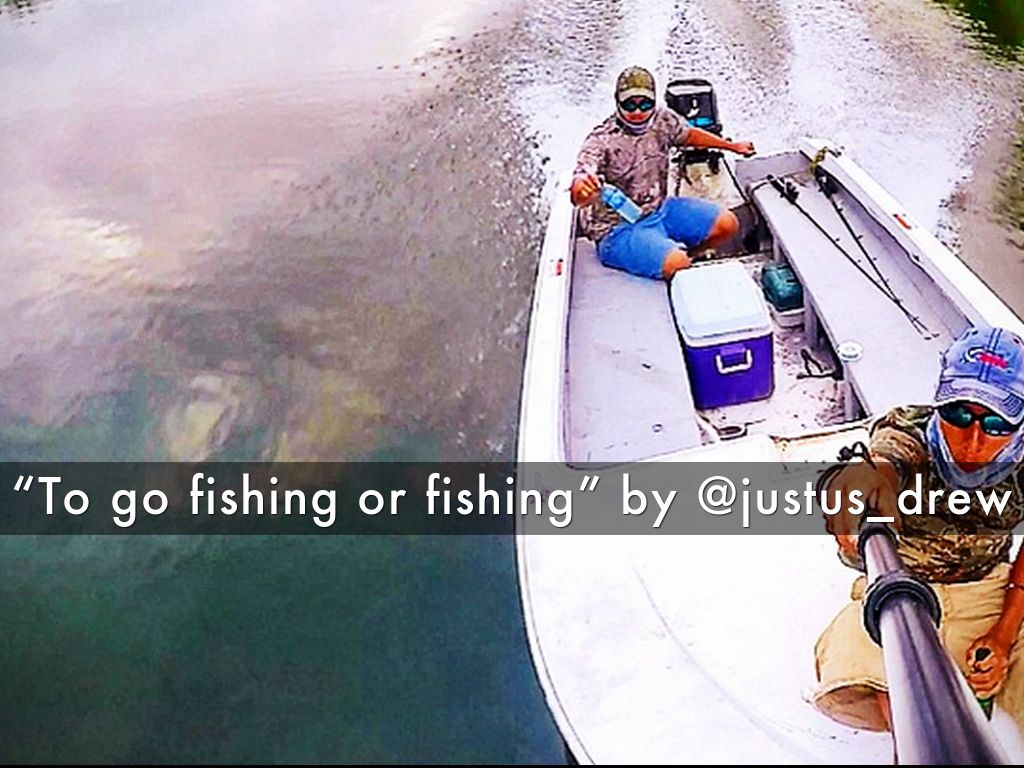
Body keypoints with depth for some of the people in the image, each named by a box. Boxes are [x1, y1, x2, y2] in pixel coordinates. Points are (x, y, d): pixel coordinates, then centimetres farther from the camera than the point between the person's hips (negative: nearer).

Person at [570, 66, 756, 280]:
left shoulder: (662, 120, -3)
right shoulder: (601, 142, -23)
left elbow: (690, 134, 21)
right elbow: (578, 197, -36)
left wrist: (732, 146, 29)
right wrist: (583, 190, -61)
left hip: (659, 209, 7)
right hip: (619, 229, -7)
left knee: (727, 224, -2)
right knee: (677, 264, -30)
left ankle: (682, 256, 18)